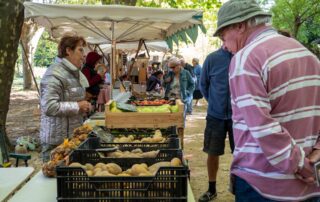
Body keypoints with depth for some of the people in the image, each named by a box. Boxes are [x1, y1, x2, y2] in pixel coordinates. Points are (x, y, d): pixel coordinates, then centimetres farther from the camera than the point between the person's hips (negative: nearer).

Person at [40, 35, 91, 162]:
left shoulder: (74, 72, 13)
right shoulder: (54, 74, -17)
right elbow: (49, 107, -26)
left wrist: (84, 106, 8)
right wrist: (77, 106, -18)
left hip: (73, 136, 9)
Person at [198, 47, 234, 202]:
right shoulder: (212, 59, -6)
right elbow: (203, 85, 7)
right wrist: (214, 103, 8)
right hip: (215, 115, 2)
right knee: (212, 153, 11)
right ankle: (211, 189, 29)